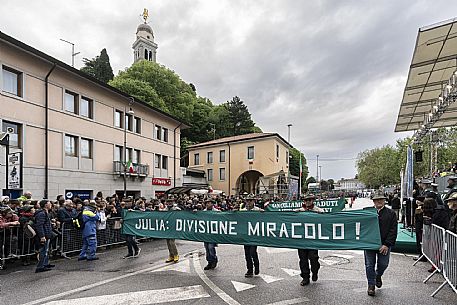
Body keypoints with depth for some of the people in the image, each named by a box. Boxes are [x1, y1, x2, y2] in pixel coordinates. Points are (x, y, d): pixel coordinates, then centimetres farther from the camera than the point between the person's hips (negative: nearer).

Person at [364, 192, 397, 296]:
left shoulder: (391, 214, 2)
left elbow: (393, 231, -3)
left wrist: (387, 244, -11)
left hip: (384, 245, 0)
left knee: (383, 264, 7)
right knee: (370, 265, 4)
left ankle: (378, 276, 40)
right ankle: (371, 285, 20)